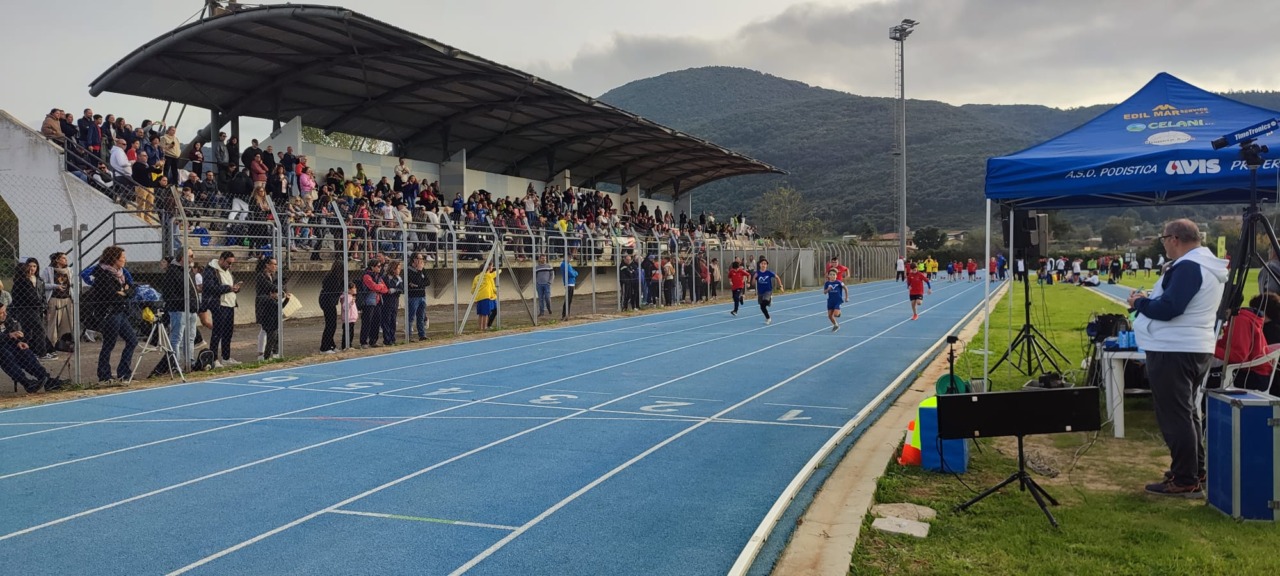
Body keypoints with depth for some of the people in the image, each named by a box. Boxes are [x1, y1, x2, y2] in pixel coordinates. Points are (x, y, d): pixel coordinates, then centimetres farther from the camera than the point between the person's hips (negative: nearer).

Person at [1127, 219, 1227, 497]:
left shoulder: (1188, 267, -19)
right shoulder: (1207, 264, 15)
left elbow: (1168, 308, -26)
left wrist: (1140, 302, -9)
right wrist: (1149, 300, 8)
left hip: (1174, 351, -11)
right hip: (1194, 349, 11)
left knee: (1174, 415, -5)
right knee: (1185, 412, 21)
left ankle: (1185, 481, -2)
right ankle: (1195, 469, 31)